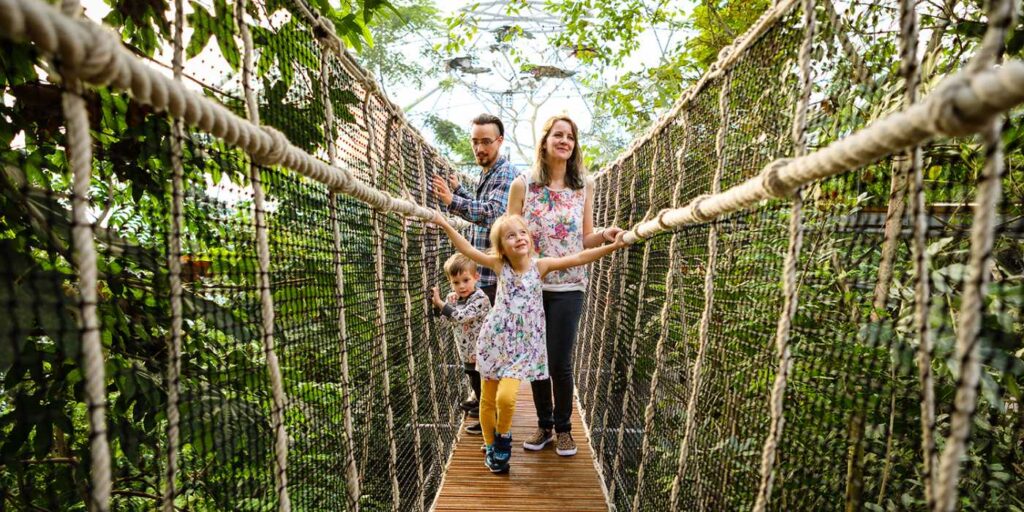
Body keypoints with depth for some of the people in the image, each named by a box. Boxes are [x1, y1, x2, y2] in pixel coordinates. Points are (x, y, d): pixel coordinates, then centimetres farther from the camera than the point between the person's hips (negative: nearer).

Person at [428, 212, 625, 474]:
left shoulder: (540, 265, -7)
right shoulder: (499, 266, -5)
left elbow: (579, 258, -12)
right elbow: (468, 249, -5)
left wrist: (613, 246, -18)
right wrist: (445, 225, -12)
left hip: (522, 343, -1)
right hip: (495, 339, 2)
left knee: (506, 397, -16)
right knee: (487, 399, 10)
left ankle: (503, 436, 16)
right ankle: (490, 446, 34)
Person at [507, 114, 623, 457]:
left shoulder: (584, 186, 5)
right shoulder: (522, 185, 0)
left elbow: (585, 239, 8)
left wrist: (605, 236, -13)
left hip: (568, 287, 0)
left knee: (560, 362, 2)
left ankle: (563, 428, 26)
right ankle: (544, 425, 31)